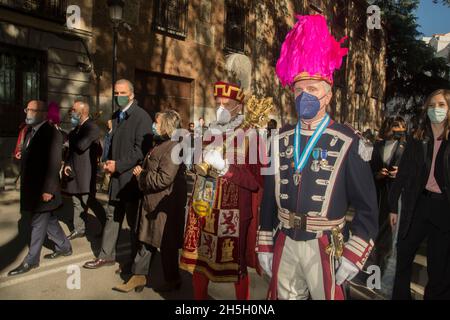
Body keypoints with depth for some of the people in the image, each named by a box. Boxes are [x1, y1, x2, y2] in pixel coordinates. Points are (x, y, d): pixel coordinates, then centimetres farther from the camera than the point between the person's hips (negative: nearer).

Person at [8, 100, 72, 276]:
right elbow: (27, 158, 14)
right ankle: (64, 246, 34)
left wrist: (48, 189, -22)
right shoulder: (30, 131, 12)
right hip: (31, 188, 9)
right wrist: (25, 184, 13)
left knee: (38, 224, 3)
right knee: (49, 220, 18)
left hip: (43, 189, -9)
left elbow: (54, 164, -21)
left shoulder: (51, 133, -16)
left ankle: (31, 260, 17)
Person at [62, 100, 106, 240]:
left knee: (89, 201, -3)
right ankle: (79, 229, 26)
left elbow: (81, 146, -27)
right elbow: (72, 148, 16)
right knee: (77, 203, 14)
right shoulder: (77, 128, 13)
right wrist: (67, 164, 1)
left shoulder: (92, 127, -15)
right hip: (73, 171, 8)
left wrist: (72, 136, -7)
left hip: (85, 172, -8)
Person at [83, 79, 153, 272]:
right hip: (117, 177, 7)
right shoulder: (115, 116, 13)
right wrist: (108, 162, 4)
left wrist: (118, 165, -16)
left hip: (132, 178, -7)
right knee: (112, 217, 16)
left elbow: (141, 149, -17)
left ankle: (136, 261, 22)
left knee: (134, 221, 6)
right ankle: (106, 256, 30)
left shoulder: (142, 116, -11)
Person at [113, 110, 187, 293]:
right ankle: (139, 276, 28)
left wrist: (141, 175, -11)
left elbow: (163, 179, -26)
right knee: (147, 240, 15)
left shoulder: (173, 148, -19)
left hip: (165, 205, -9)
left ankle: (172, 281, 25)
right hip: (153, 201, 9)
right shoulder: (162, 144, 13)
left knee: (166, 245, 6)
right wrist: (141, 171, 2)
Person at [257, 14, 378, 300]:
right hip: (285, 244, 4)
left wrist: (352, 257, -10)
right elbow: (269, 196, 7)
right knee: (285, 296, 18)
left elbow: (367, 207, -6)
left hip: (324, 247, -3)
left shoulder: (348, 143, -8)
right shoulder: (280, 141, 2)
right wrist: (265, 246, 7)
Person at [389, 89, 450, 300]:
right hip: (418, 205, 2)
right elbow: (402, 175, 5)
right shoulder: (416, 141, 5)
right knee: (403, 257, 12)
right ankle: (400, 295, 30)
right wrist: (393, 207, 4)